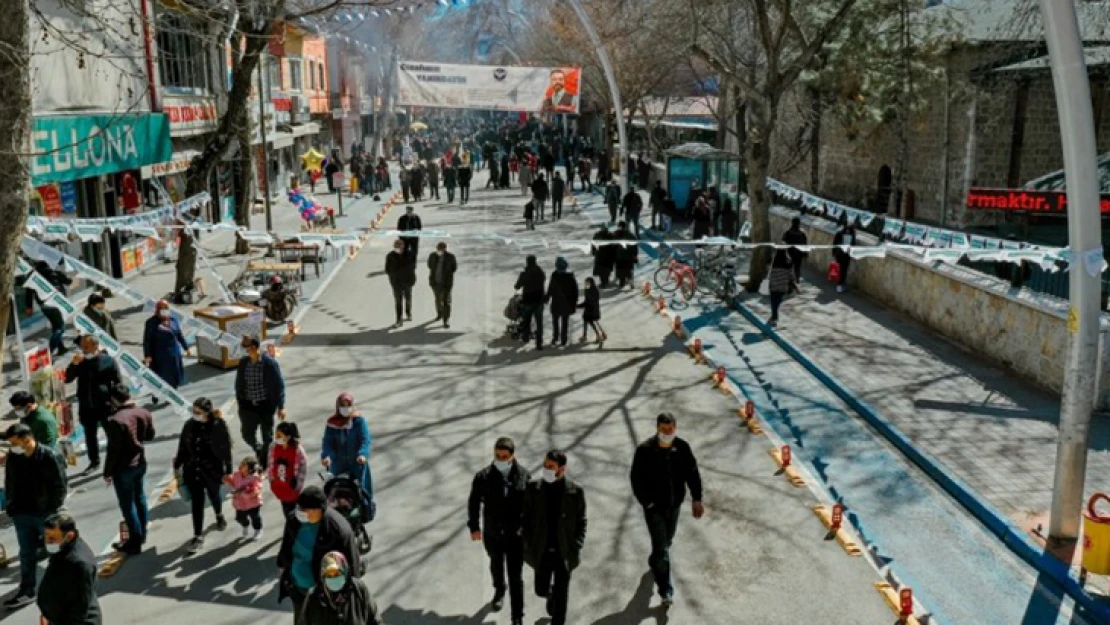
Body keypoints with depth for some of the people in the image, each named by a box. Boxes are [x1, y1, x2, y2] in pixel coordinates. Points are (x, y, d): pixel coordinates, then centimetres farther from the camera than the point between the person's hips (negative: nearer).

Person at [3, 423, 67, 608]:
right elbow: (9, 483, 12)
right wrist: (11, 506, 6)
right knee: (27, 553, 13)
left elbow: (59, 487, -14)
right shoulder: (12, 457, -1)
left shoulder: (50, 457, -18)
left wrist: (52, 511, -15)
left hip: (46, 514, -5)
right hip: (22, 514, 5)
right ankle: (27, 590, 22)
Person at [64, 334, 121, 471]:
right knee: (90, 436, 14)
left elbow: (117, 382, -5)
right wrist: (73, 364, -15)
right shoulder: (80, 362, 4)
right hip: (86, 406, 4)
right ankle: (94, 461, 27)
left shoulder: (108, 361, -8)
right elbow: (67, 379, 1)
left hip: (105, 405, -4)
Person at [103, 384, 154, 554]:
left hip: (123, 467, -7)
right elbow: (150, 436, 12)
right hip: (140, 463, 7)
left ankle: (135, 541, 10)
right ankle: (142, 533, 36)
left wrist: (108, 472, -12)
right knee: (140, 497, 21)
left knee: (127, 504, 3)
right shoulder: (145, 413, -3)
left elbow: (113, 449, -21)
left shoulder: (116, 420, -25)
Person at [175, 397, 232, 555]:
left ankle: (219, 516, 52)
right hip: (192, 469, 2)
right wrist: (177, 466, 11)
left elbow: (226, 449, -11)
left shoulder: (219, 426, -16)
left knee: (213, 495, 21)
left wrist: (228, 470, -9)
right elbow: (183, 446, 5)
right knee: (197, 502, 3)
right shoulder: (190, 425, -5)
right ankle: (198, 536, 10)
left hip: (212, 469, -2)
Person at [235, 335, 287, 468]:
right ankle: (260, 451, 37)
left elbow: (279, 385, -10)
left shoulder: (270, 364, -14)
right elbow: (239, 384, 10)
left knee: (267, 437, 7)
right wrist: (240, 403, 11)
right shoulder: (243, 363, -1)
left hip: (266, 406, -4)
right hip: (249, 406, 4)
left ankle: (265, 464, 25)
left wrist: (280, 407, -10)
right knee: (247, 435, 7)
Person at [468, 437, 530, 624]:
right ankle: (499, 591, 57)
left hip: (516, 534, -2)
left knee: (515, 576, 1)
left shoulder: (524, 476, -15)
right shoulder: (483, 477, -16)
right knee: (496, 565, 27)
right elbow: (474, 502, -2)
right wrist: (474, 526, 3)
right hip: (492, 533, 2)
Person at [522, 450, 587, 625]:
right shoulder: (533, 488, -8)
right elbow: (526, 517, 0)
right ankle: (551, 595, 49)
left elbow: (581, 522, -3)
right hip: (542, 551, 2)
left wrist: (576, 548, -10)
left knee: (561, 595, 6)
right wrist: (528, 544, -4)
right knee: (541, 589, 14)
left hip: (565, 552, -2)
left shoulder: (576, 491, -11)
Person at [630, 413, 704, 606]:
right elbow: (637, 479, -13)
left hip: (674, 505, 4)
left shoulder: (683, 448, -9)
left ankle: (654, 563, 55)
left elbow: (692, 473, 1)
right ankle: (666, 590, 3)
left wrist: (696, 499, -3)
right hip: (654, 507, -4)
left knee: (667, 542, 24)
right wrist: (647, 502, -18)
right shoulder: (645, 450, -19)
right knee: (661, 548, -6)